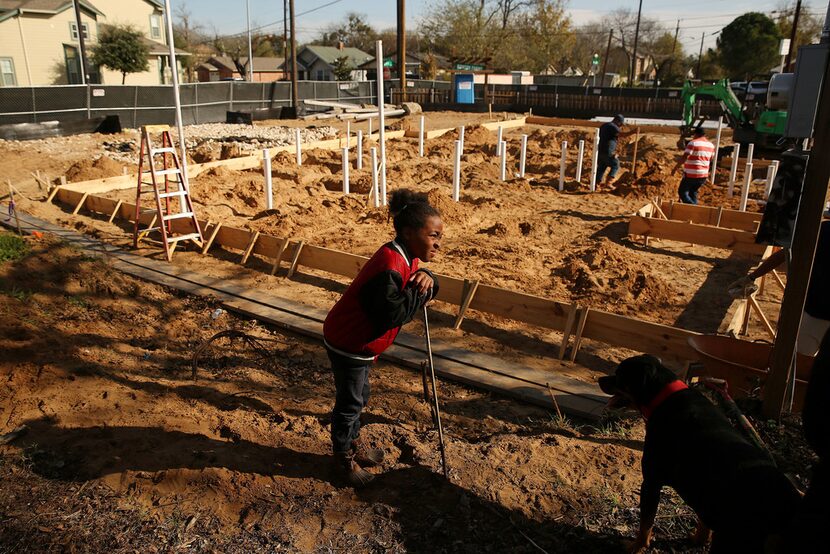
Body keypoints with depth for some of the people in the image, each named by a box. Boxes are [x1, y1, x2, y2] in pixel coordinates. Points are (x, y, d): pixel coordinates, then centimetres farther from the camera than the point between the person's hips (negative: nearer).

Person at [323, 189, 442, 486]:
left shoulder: (407, 258, -1)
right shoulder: (390, 266, -33)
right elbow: (391, 314, -37)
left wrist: (426, 279, -14)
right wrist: (419, 292, -27)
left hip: (359, 339, 10)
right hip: (348, 344, -10)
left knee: (358, 396, 25)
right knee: (350, 401, 9)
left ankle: (353, 443, 46)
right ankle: (343, 457, 30)